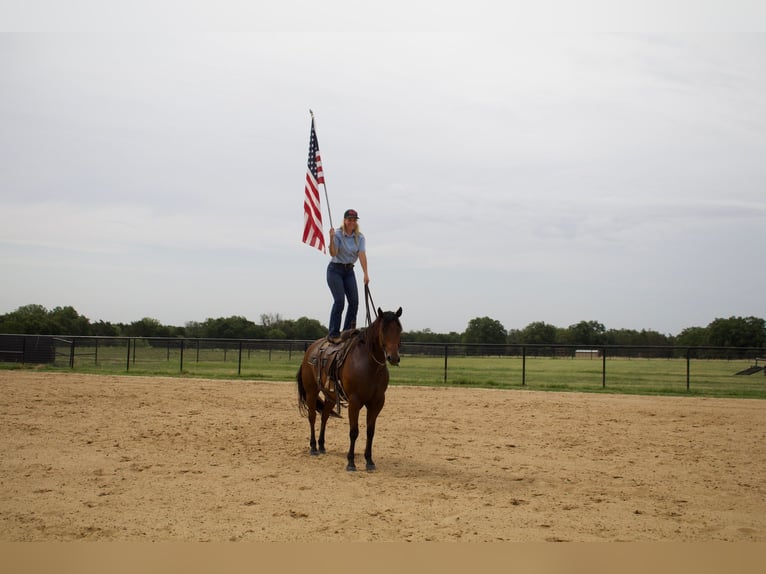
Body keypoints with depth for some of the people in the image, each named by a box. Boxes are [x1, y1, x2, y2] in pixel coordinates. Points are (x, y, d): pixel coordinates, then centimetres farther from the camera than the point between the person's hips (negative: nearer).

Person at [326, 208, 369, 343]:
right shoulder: (338, 234, -11)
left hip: (349, 271, 5)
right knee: (339, 300, -15)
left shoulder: (359, 237, 0)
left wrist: (365, 273, -23)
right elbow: (333, 253, -20)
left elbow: (362, 255, -12)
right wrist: (331, 239, -36)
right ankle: (333, 334, -11)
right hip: (335, 270, -5)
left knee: (354, 301, -4)